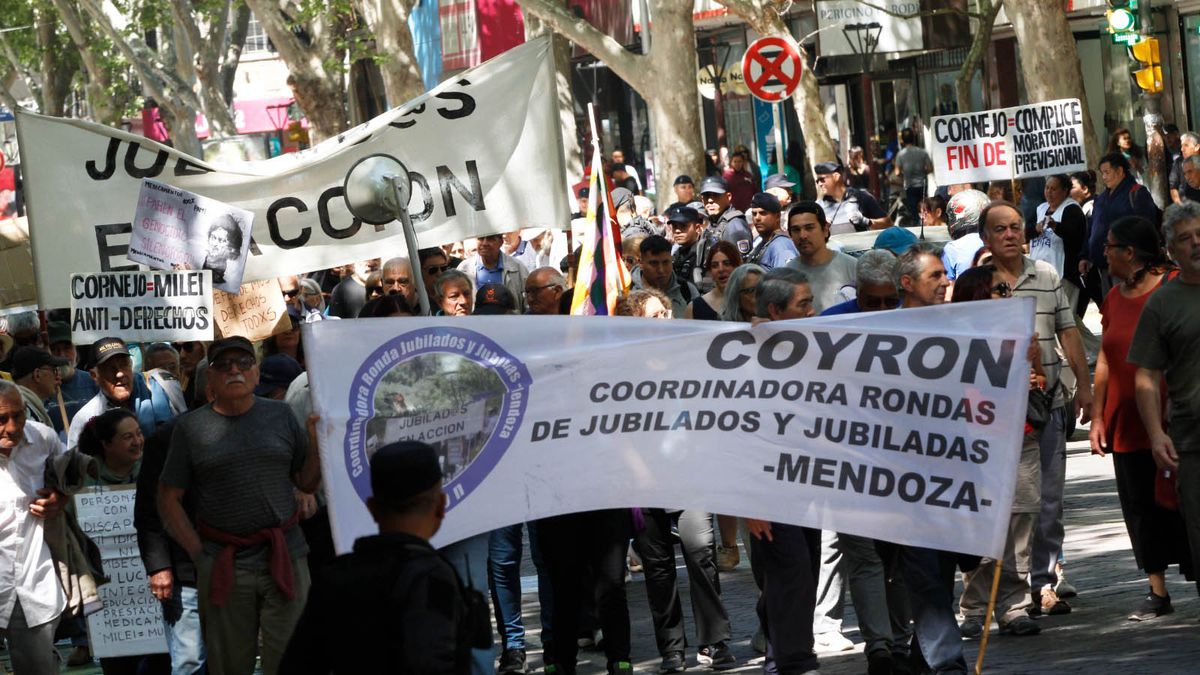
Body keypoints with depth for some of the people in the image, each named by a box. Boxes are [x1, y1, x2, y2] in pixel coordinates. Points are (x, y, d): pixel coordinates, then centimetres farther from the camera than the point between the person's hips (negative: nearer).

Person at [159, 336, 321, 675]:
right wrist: (199, 554, -5)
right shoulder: (191, 427, 2)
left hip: (285, 560, 1)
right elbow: (169, 500, 3)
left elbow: (307, 483, 12)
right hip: (224, 567, -1)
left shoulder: (280, 415, 7)